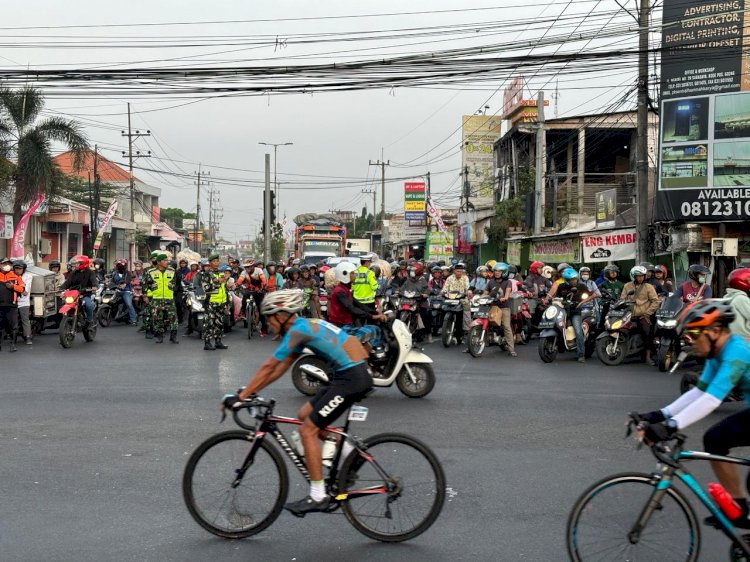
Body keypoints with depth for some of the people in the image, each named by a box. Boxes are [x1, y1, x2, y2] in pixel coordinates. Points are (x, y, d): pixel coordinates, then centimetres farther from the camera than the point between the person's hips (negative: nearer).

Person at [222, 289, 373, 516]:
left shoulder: (297, 330, -12)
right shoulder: (305, 326, 17)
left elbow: (269, 367, -13)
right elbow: (281, 367, 20)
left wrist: (240, 396, -9)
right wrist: (251, 391, 18)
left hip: (352, 377, -10)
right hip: (349, 374, 10)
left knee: (308, 429, -5)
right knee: (306, 415, 16)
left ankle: (318, 497, 0)